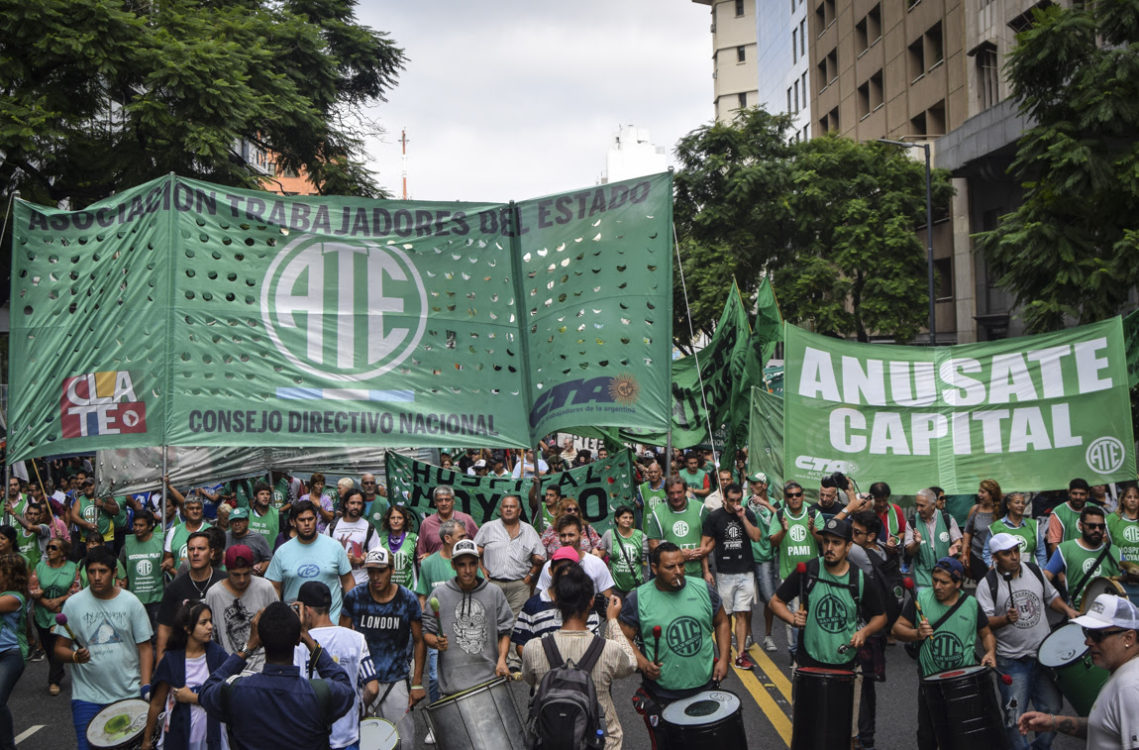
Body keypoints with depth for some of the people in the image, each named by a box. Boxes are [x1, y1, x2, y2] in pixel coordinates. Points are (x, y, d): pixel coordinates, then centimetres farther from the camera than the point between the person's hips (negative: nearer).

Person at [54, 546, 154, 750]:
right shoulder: (73, 604, -1)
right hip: (88, 696, 0)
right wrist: (75, 656, -20)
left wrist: (146, 686, -8)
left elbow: (144, 647, 1)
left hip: (129, 694, 1)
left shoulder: (131, 602, 0)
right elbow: (59, 649, 1)